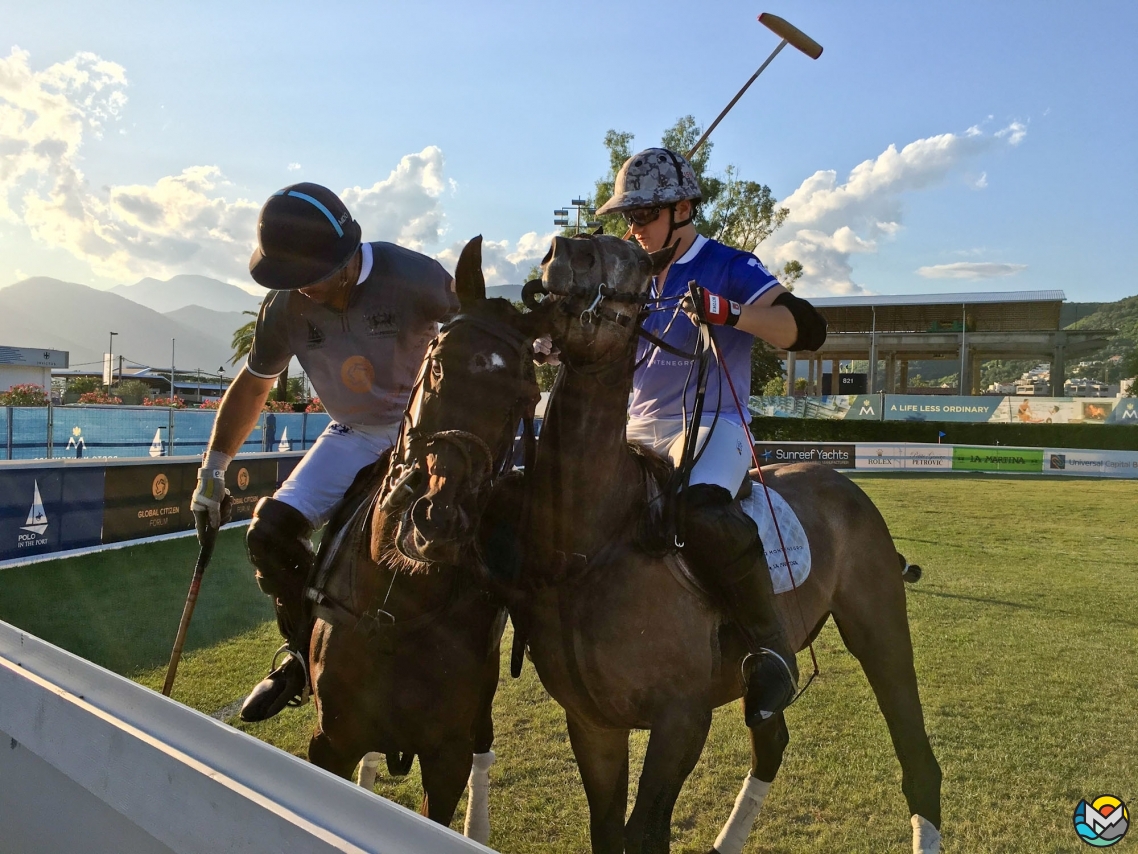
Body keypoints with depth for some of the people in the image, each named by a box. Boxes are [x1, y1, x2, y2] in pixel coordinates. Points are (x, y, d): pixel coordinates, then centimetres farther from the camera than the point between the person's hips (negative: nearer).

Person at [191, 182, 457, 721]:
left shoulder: (411, 277, -23)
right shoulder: (284, 307, -10)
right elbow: (252, 387, 5)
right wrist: (212, 471, 8)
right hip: (353, 436, 4)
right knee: (270, 534, -7)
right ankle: (305, 655, 16)